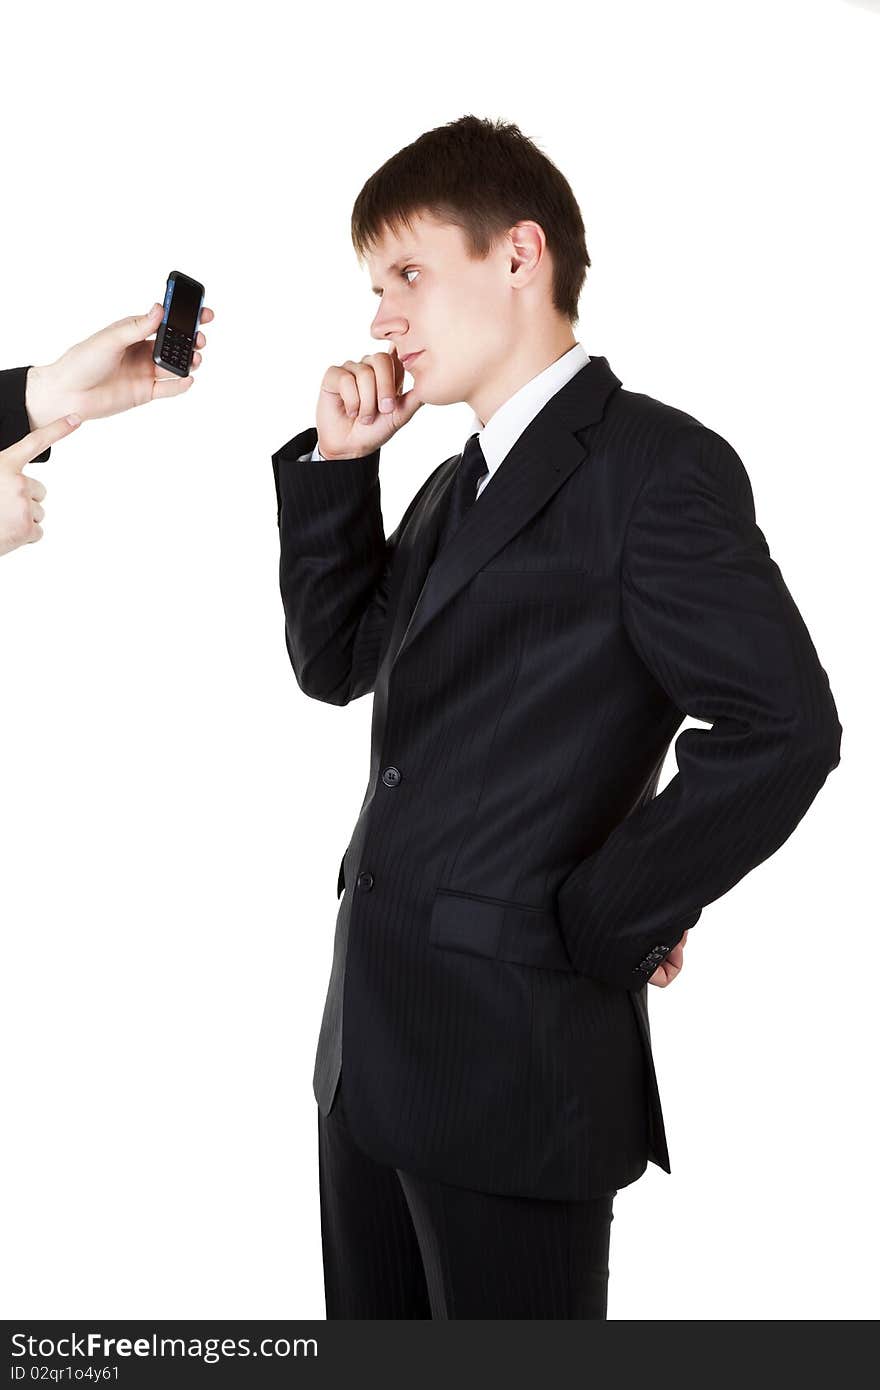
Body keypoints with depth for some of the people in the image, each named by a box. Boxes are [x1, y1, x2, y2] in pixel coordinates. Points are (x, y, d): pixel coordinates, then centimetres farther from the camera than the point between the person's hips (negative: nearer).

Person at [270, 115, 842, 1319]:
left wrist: (601, 924, -15)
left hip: (515, 1052, -8)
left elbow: (785, 725, -20)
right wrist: (336, 464, 7)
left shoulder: (656, 464, -11)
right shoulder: (456, 489, 17)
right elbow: (334, 661, 18)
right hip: (374, 1042, 9)